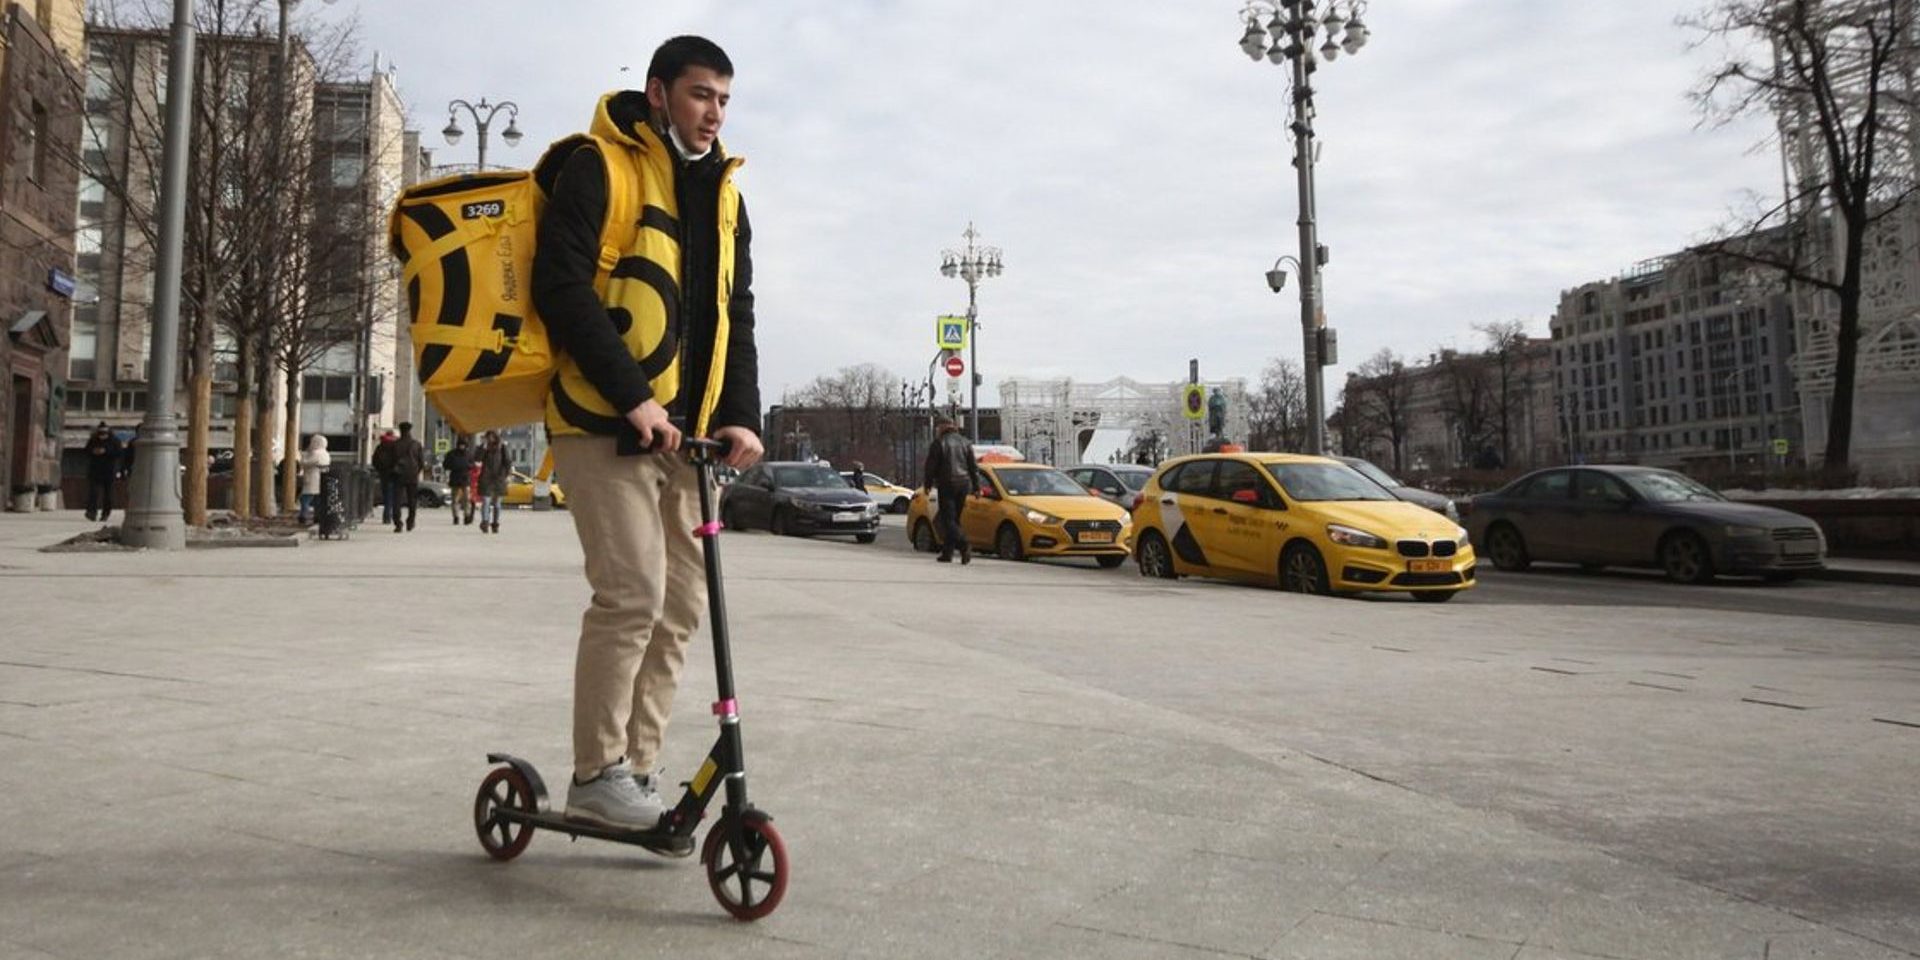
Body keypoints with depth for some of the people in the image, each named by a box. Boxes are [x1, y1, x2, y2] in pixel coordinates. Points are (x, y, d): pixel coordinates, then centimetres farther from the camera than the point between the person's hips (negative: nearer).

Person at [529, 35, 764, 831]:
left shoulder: (723, 194, 18)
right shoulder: (597, 168, -2)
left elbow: (735, 314, 16)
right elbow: (561, 286, -13)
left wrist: (740, 414, 1)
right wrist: (632, 396, -19)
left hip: (687, 431, 7)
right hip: (605, 423, -7)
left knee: (682, 603, 5)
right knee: (633, 593, -13)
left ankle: (639, 767, 17)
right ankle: (596, 775, 1)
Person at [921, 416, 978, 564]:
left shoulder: (938, 443, -3)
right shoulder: (965, 442, 13)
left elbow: (930, 467, -4)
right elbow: (974, 467, 12)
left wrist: (927, 485, 5)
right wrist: (976, 486, 14)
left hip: (946, 485, -6)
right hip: (963, 484, 6)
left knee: (948, 519, -7)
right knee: (953, 518, 13)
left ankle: (964, 545, -26)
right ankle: (947, 552, 14)